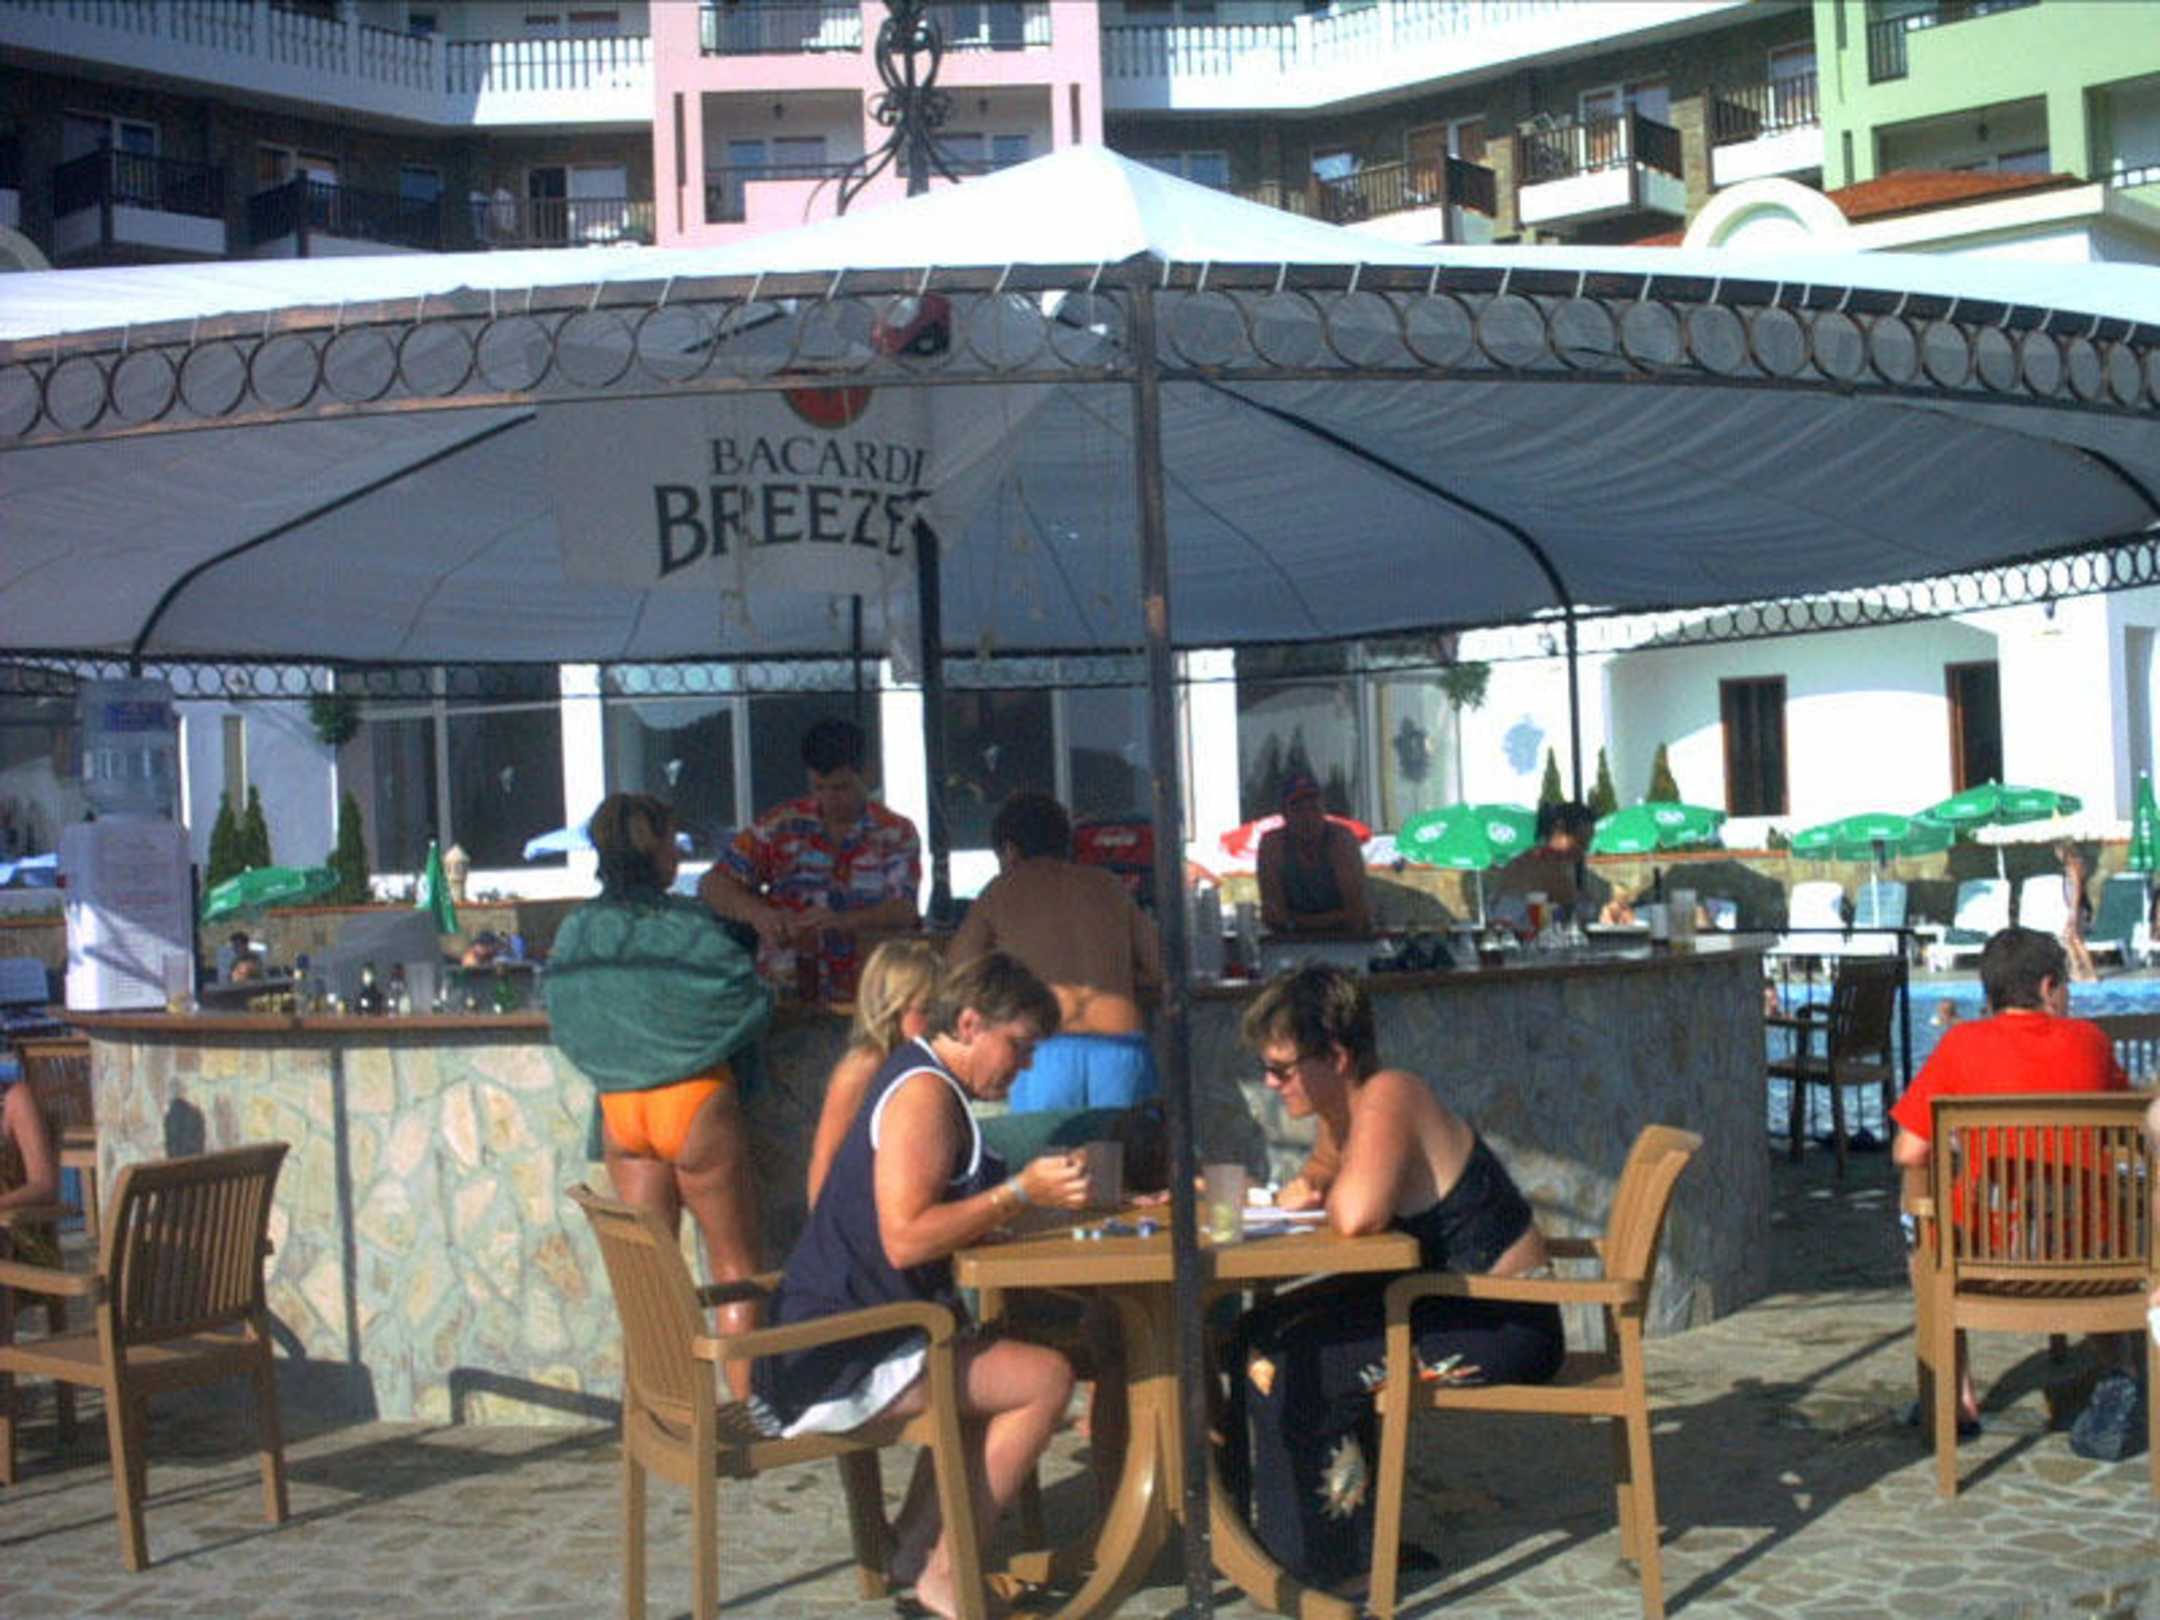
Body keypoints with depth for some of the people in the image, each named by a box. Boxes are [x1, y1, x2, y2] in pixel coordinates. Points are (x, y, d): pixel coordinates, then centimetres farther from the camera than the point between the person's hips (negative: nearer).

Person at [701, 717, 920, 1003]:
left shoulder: (896, 834, 7)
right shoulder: (781, 825, 8)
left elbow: (904, 912, -5)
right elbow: (713, 885, 4)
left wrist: (842, 921, -24)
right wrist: (756, 913, -17)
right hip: (782, 995, 1)